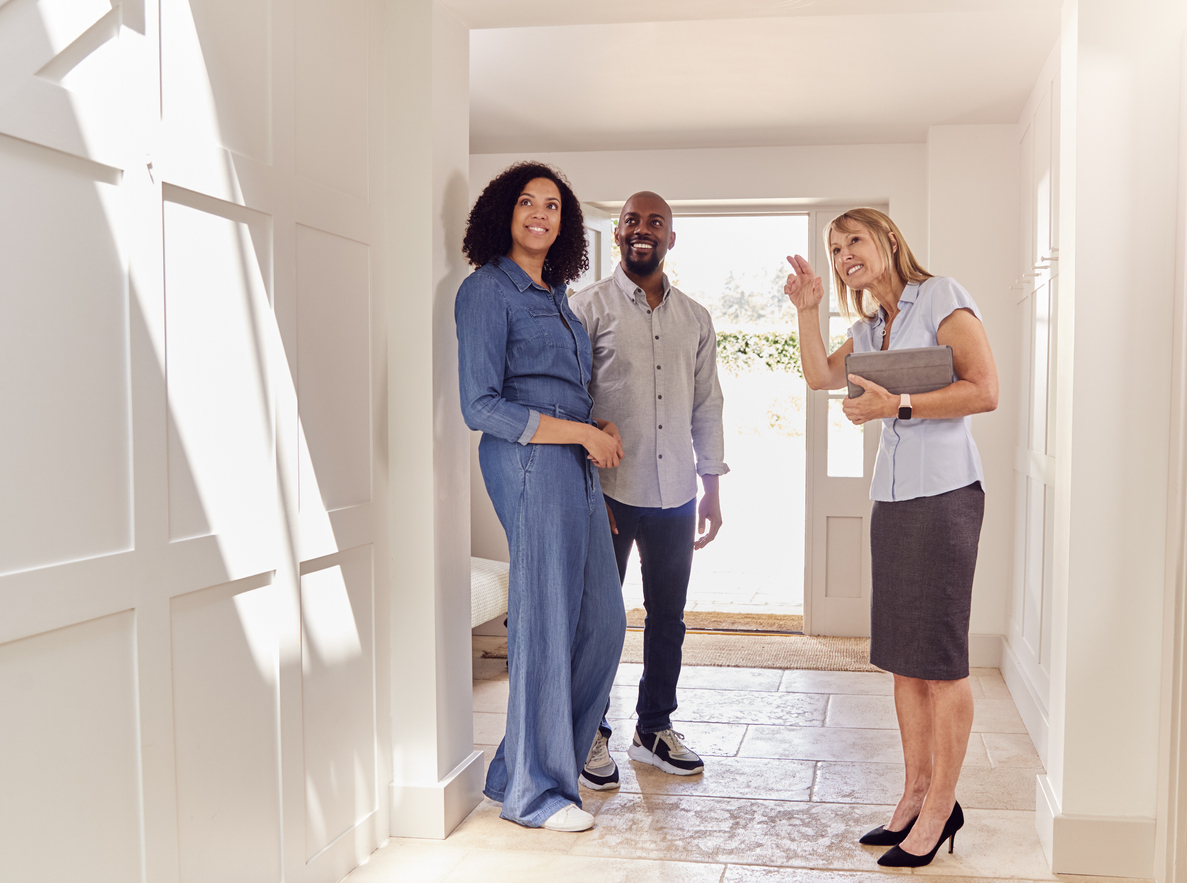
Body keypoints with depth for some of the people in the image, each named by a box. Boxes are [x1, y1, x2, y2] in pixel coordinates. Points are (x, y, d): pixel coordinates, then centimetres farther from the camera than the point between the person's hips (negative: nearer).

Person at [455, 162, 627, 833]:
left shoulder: (555, 294, 20)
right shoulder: (488, 289, -6)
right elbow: (481, 406, -14)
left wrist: (603, 428, 3)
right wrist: (583, 432, -13)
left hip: (577, 464, 9)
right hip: (530, 462, -9)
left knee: (603, 621, 11)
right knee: (546, 625, -2)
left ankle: (523, 766, 26)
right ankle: (534, 791, 15)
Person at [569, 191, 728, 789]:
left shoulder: (695, 318, 11)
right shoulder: (589, 307, -2)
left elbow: (706, 405, 14)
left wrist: (712, 487, 10)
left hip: (675, 492, 4)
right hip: (609, 490, -4)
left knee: (668, 614, 12)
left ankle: (655, 729, 27)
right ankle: (593, 736, 19)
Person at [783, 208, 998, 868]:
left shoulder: (942, 298, -5)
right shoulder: (870, 328, 19)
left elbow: (986, 391, -13)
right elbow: (820, 376, 11)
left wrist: (897, 405, -15)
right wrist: (808, 311, 5)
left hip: (944, 493, -8)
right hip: (892, 497, 8)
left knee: (940, 657, -3)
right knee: (904, 657, 9)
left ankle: (940, 808, 6)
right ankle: (917, 794, 19)